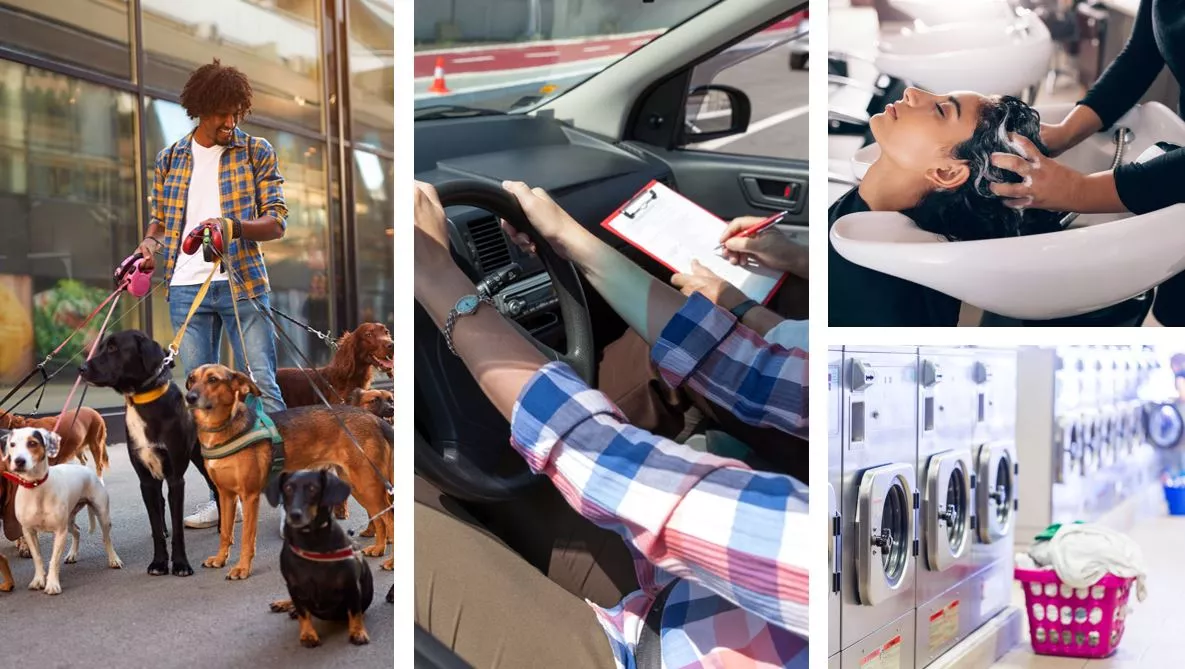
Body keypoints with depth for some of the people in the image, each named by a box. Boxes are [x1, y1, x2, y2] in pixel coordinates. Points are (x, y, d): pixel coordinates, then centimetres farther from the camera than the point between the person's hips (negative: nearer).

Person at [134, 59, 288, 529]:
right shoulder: (170, 159, 12)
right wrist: (150, 245, -3)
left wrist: (234, 226, -20)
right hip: (186, 289, 3)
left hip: (242, 284, -3)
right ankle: (224, 498, 14)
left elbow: (277, 222, -2)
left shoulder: (257, 152, 3)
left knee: (261, 387, -6)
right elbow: (160, 218, 20)